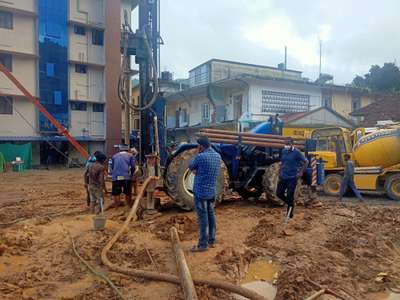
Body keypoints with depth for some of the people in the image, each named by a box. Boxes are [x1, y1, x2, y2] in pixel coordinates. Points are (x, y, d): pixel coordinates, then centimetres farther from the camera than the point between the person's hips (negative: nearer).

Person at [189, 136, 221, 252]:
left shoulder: (200, 157, -19)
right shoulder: (217, 156, 5)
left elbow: (191, 167, -3)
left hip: (200, 191, -7)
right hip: (212, 191, 7)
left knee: (203, 218, -1)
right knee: (211, 215, 15)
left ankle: (203, 244, 6)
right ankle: (211, 240, 25)